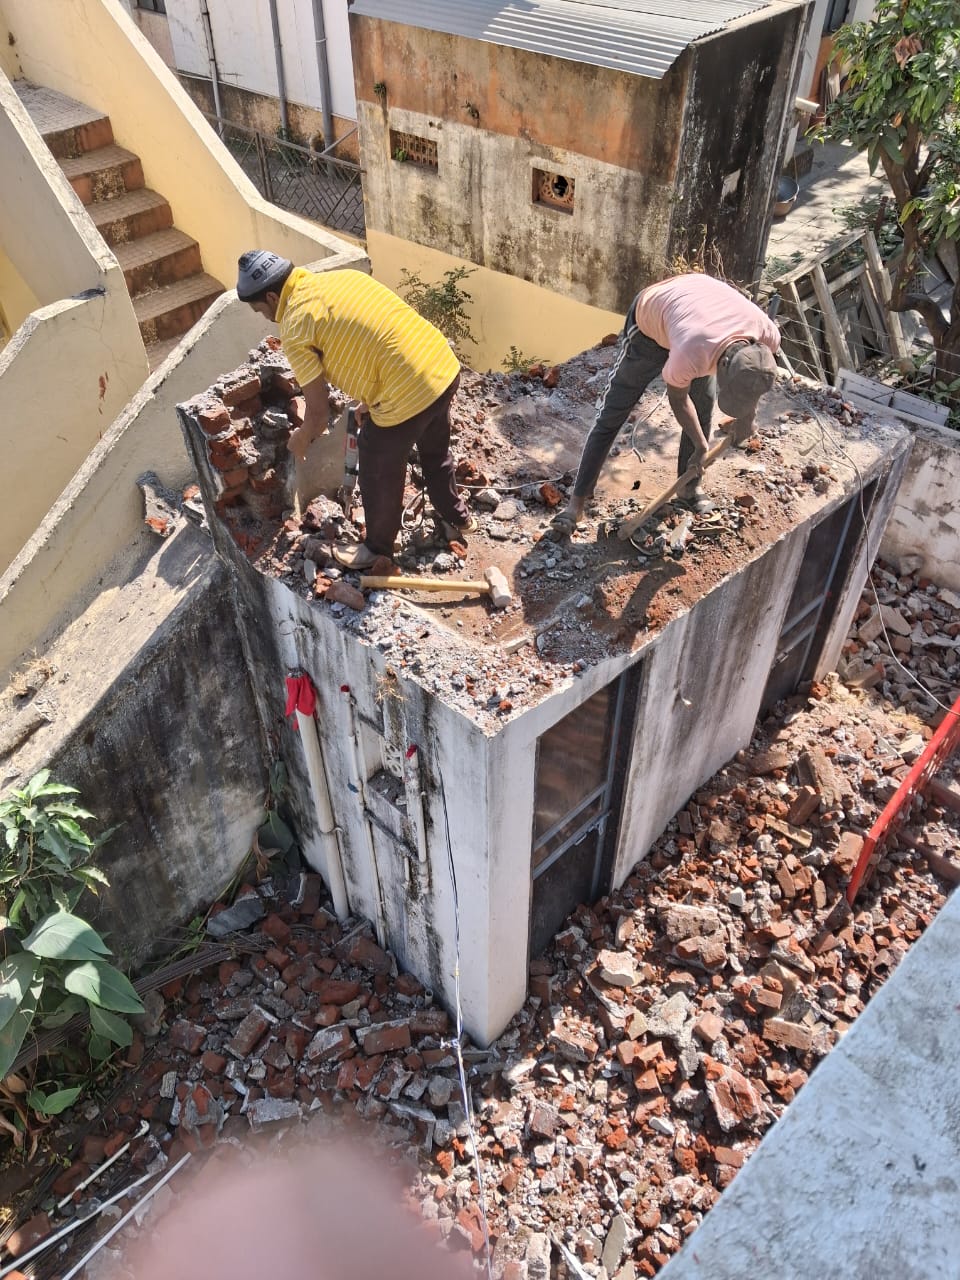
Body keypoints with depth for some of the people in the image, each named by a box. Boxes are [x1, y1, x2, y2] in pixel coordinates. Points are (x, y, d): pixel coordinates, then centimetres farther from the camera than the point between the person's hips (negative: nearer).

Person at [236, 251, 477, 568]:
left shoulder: (295, 329, -7)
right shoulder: (343, 277, 15)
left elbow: (319, 413, -4)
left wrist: (301, 440, 17)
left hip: (407, 397, -8)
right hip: (445, 366, 8)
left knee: (380, 475, 18)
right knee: (435, 452, 32)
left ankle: (378, 547, 40)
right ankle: (458, 518, 54)